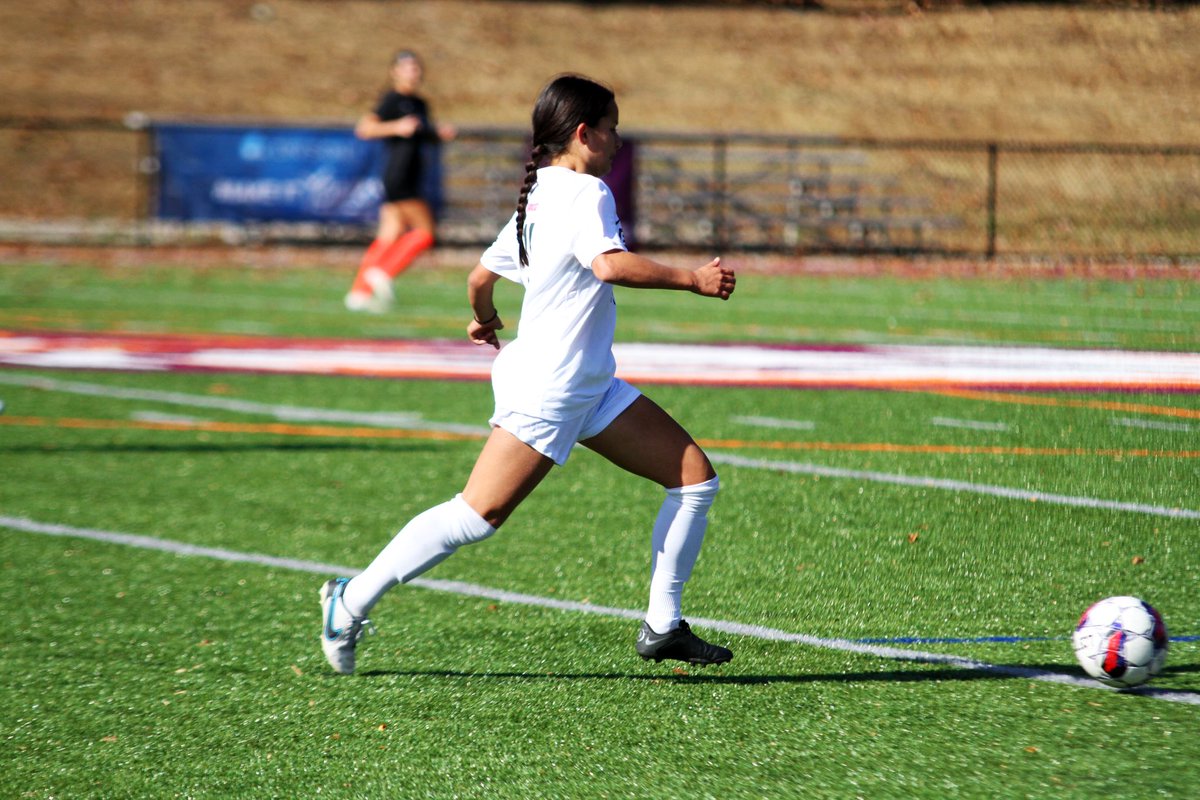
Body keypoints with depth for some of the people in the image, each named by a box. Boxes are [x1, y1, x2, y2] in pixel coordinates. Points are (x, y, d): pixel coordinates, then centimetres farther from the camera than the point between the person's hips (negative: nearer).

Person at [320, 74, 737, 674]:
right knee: (478, 514, -11)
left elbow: (481, 275, 21)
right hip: (547, 389, -10)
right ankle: (351, 601, -2)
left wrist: (485, 320, 41)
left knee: (696, 478, 6)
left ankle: (662, 626, 9)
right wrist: (693, 280, -23)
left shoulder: (535, 197, 14)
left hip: (589, 388, 10)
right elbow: (609, 265, -31)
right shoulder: (586, 193, -14)